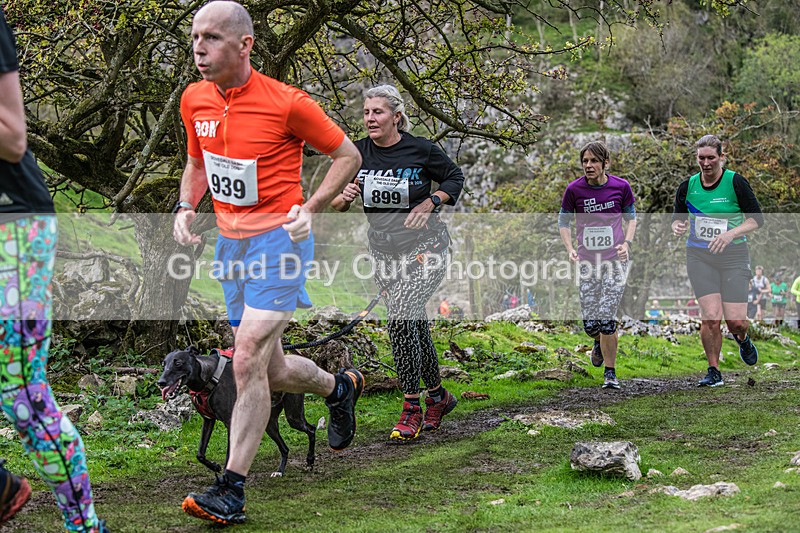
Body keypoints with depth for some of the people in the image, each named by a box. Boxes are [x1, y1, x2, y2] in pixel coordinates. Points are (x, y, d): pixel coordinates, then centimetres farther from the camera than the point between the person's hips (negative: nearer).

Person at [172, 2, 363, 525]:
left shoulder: (287, 103, -14)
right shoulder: (195, 100, 3)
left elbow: (348, 155, -2)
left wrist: (309, 209, -13)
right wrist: (186, 207, 3)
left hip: (278, 237, -7)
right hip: (231, 242, 7)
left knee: (248, 359, -18)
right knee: (270, 370, 13)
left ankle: (232, 491, -13)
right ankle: (340, 387, 44)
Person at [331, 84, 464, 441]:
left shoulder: (420, 150, -11)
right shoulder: (357, 153, -2)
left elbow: (455, 177, 4)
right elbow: (333, 205, 4)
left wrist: (430, 203, -12)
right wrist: (344, 197, -19)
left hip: (424, 245, -5)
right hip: (384, 251, 5)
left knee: (401, 319, -20)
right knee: (414, 324, 12)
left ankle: (412, 410, -13)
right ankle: (437, 396, 32)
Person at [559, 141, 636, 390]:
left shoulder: (621, 187, -4)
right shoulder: (574, 189, -5)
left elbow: (631, 217, 11)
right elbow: (563, 222, 7)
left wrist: (627, 243, -4)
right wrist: (570, 248, -7)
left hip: (615, 258, -1)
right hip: (588, 261, 1)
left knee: (606, 317, -13)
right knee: (590, 324, -2)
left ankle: (610, 373, 3)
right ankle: (600, 342, 37)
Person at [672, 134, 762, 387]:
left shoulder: (735, 182, -6)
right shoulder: (687, 186, 3)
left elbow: (757, 218, -6)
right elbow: (677, 217, 16)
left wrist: (731, 234, -21)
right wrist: (678, 226, -8)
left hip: (733, 256, -1)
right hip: (699, 257, 2)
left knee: (736, 321, -7)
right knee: (710, 317, -12)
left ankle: (743, 339, 32)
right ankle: (714, 372, 6)